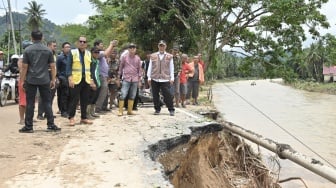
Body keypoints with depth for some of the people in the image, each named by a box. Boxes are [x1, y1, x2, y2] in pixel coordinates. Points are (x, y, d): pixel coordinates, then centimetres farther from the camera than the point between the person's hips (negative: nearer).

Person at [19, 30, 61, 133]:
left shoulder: (27, 50, -1)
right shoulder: (48, 50, 3)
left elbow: (24, 67, -3)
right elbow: (53, 66, 2)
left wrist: (22, 81, 2)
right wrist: (53, 80, 9)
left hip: (31, 80, -1)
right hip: (45, 80, 1)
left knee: (30, 103, 4)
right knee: (47, 102, 6)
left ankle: (28, 126, 9)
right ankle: (51, 125, 6)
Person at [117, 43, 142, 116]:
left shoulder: (138, 58, 9)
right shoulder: (124, 57, 2)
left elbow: (139, 69, 14)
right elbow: (120, 67, 7)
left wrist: (139, 80, 11)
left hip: (135, 80, 3)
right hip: (126, 79, -3)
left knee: (132, 96, 5)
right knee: (123, 95, -10)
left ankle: (130, 110, 14)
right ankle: (120, 111, -6)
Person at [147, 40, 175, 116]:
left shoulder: (169, 56, 7)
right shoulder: (153, 56, 11)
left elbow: (171, 68, 9)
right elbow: (150, 67, 12)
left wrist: (172, 78, 3)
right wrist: (149, 77, 8)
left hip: (165, 79, -2)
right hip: (154, 79, 2)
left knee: (168, 95, -5)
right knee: (155, 95, 6)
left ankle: (171, 110, 7)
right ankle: (157, 109, 19)